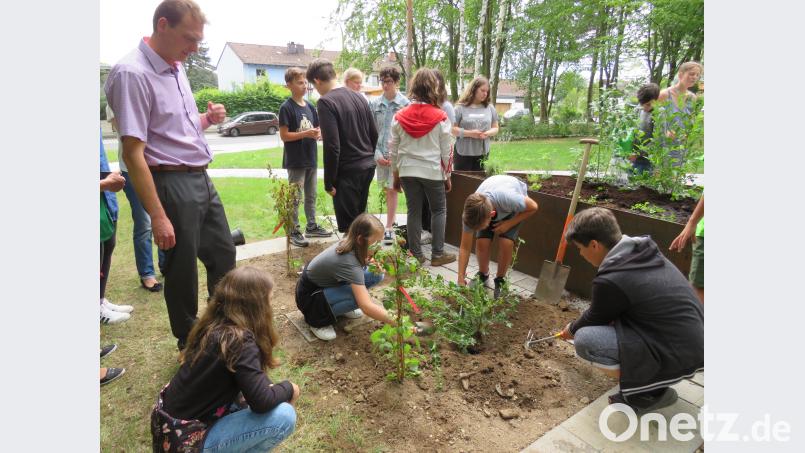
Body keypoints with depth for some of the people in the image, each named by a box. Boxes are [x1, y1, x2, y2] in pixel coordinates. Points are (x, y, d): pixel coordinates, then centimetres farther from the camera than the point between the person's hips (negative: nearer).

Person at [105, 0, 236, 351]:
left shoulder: (176, 67, 10)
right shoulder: (132, 73, -16)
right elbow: (133, 153, -20)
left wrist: (207, 120, 1)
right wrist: (158, 217, -21)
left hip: (202, 178, 9)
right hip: (174, 184, -9)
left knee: (224, 253, 18)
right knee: (182, 270, 7)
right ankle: (188, 343, 29)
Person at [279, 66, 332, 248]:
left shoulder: (310, 106, 9)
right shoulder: (286, 108, -10)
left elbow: (317, 129, 14)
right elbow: (284, 135, -14)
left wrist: (318, 134, -9)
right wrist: (306, 134, -23)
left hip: (311, 159, 7)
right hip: (295, 161, -6)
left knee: (311, 195, 16)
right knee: (294, 198, 2)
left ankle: (312, 226, 29)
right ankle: (294, 232, 12)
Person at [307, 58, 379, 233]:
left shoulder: (326, 102, -13)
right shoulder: (359, 97, 10)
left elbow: (332, 146, -19)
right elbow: (374, 135, 14)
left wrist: (329, 182, -12)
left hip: (347, 171, -8)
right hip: (368, 167, 8)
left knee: (348, 226, 1)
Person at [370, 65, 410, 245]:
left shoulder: (405, 103, -5)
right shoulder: (374, 103, 5)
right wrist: (377, 154, -6)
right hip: (380, 154, 4)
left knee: (392, 190, -2)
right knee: (386, 189, 11)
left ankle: (389, 228, 6)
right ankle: (391, 220, 26)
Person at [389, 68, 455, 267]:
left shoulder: (400, 116, -2)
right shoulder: (440, 117, -9)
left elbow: (393, 149, 3)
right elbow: (446, 151, -5)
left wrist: (396, 175, 13)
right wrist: (447, 175, 7)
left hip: (407, 171, 3)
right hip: (433, 171, -2)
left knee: (414, 211, 11)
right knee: (439, 210, 13)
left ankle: (416, 254, 18)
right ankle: (437, 254, 14)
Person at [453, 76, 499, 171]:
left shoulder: (490, 108, 8)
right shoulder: (461, 108, -4)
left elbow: (495, 128, 12)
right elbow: (452, 129, -7)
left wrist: (487, 133, -10)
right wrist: (469, 133, -19)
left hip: (482, 154, 4)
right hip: (463, 154, -3)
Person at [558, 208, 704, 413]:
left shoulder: (611, 280, -24)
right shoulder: (643, 251, 1)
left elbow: (595, 319, -2)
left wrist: (572, 329, 20)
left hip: (678, 358, -9)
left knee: (584, 340, -15)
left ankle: (650, 391, 0)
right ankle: (648, 378, 19)